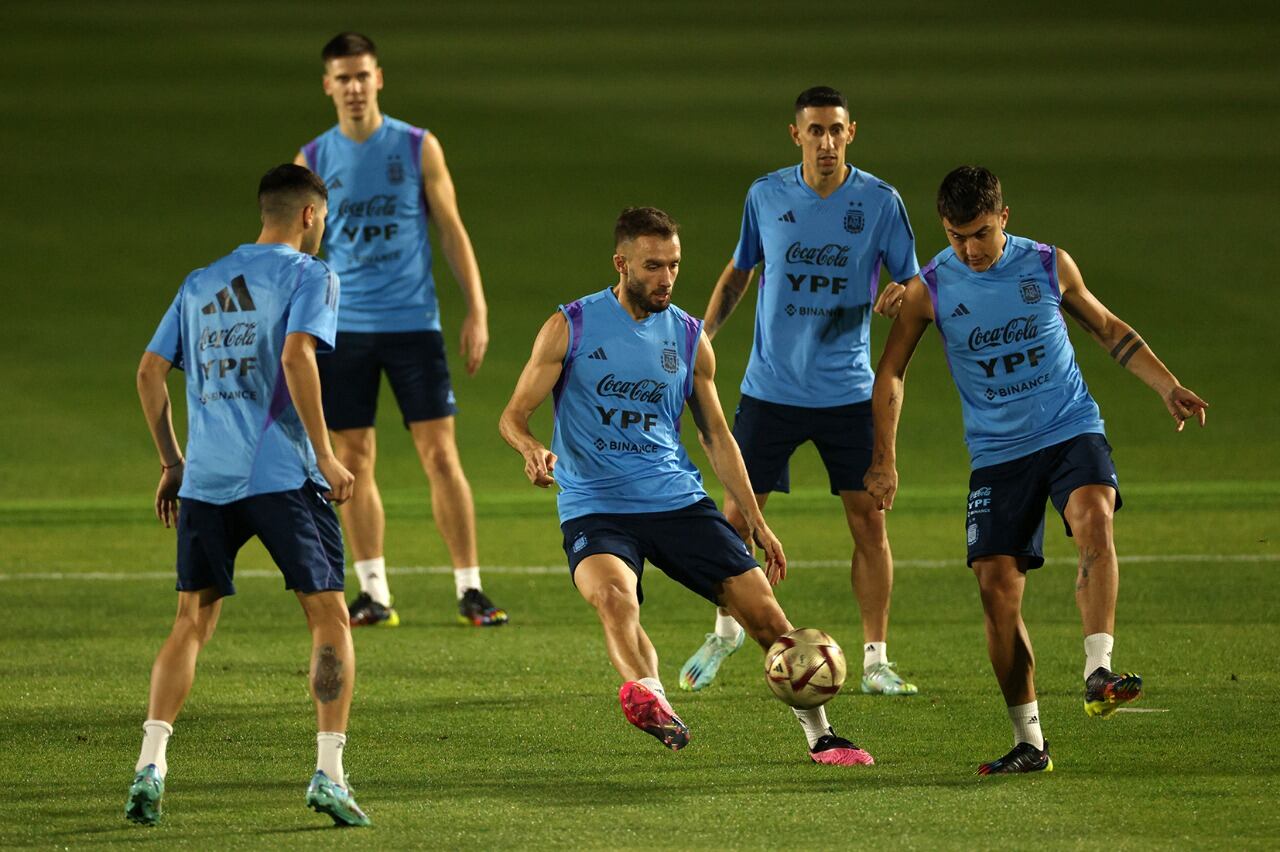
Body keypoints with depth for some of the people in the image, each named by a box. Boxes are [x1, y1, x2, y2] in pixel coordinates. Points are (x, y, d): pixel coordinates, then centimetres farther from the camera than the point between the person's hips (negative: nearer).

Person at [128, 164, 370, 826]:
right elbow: (296, 357, -14)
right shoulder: (307, 274, 1)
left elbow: (150, 373, 15)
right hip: (283, 475, -5)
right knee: (330, 618, 3)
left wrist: (171, 462, 23)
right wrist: (325, 456, -10)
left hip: (205, 478, 5)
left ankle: (150, 764, -3)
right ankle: (328, 775, -6)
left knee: (192, 623, 11)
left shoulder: (199, 283, 18)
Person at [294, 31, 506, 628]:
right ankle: (373, 594, 9)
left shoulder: (418, 148, 2)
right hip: (343, 327, 2)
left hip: (413, 325, -2)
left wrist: (476, 310, -2)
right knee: (353, 462, 2)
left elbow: (452, 231, 5)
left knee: (440, 454, -5)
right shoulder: (313, 161, 6)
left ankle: (470, 589, -1)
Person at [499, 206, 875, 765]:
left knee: (762, 609, -4)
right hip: (595, 506, -3)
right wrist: (532, 450, -24)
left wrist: (755, 520, 13)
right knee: (613, 593, -36)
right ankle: (649, 695, -58)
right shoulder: (570, 328, -1)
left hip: (678, 501, 3)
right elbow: (514, 415, 0)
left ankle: (818, 733, 13)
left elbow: (716, 435, 19)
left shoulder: (689, 338, 9)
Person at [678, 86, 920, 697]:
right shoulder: (766, 195, 0)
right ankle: (725, 631, 28)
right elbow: (739, 271, 14)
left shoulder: (880, 202, -5)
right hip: (770, 388, 1)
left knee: (869, 520, -4)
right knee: (738, 514, 3)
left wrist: (900, 296, -24)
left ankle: (876, 662, 5)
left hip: (848, 392, -1)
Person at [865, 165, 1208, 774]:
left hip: (1072, 431, -1)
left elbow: (1107, 328, 15)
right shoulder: (930, 290, -2)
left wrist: (1169, 388, 7)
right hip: (997, 451, 1)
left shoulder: (1049, 266, 0)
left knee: (1093, 519, -31)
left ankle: (1099, 675, -38)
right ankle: (1028, 742, 2)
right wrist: (884, 461, 3)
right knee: (996, 583, -9)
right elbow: (890, 374, 9)